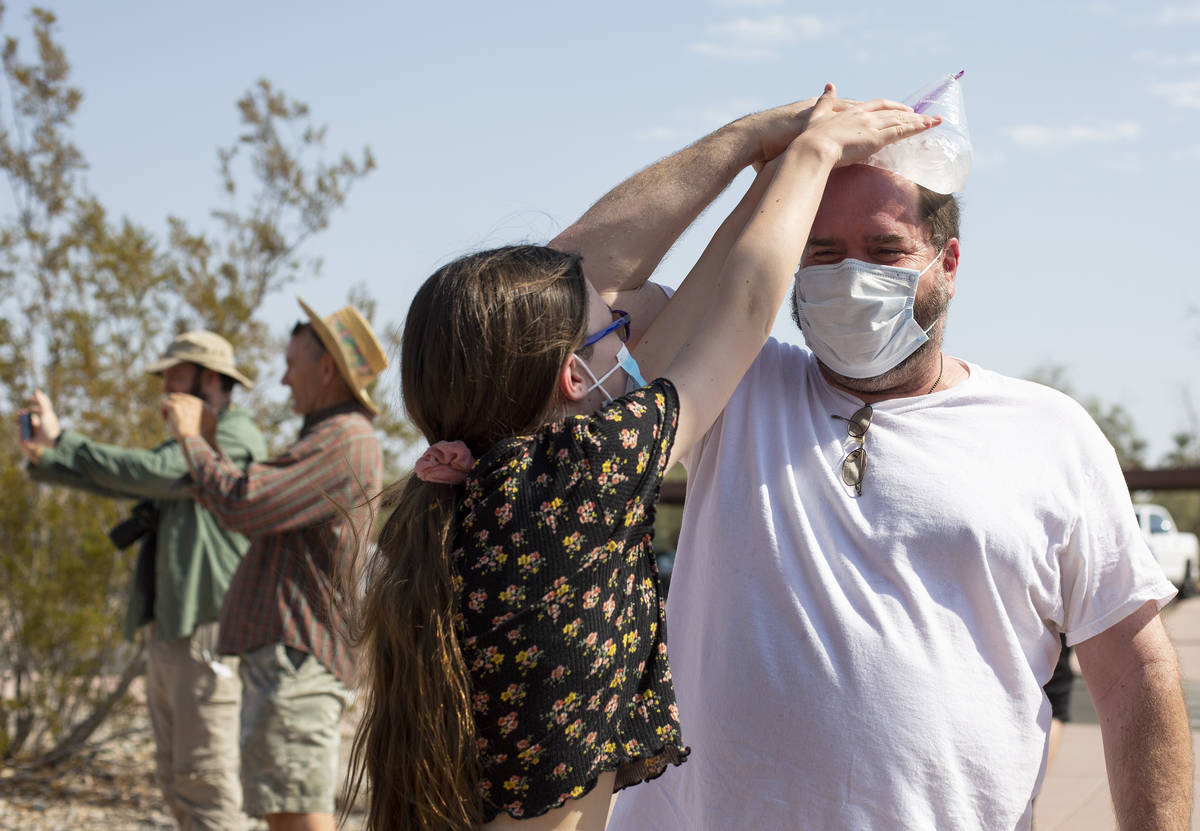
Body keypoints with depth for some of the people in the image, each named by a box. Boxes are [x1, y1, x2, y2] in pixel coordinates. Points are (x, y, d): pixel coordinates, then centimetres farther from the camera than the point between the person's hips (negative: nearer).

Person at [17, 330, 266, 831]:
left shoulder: (236, 439, -8)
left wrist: (60, 444, -14)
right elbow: (120, 481, 13)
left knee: (205, 774, -10)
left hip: (207, 632, -10)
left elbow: (152, 471, -20)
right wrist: (46, 457, -1)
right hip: (168, 631, 10)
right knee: (174, 775, 12)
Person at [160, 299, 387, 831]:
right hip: (285, 653, 11)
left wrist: (191, 438, -4)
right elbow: (262, 518, 27)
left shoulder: (345, 440, -13)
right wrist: (203, 443, 25)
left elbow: (242, 504, -20)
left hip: (297, 654, -11)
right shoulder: (339, 439, 23)